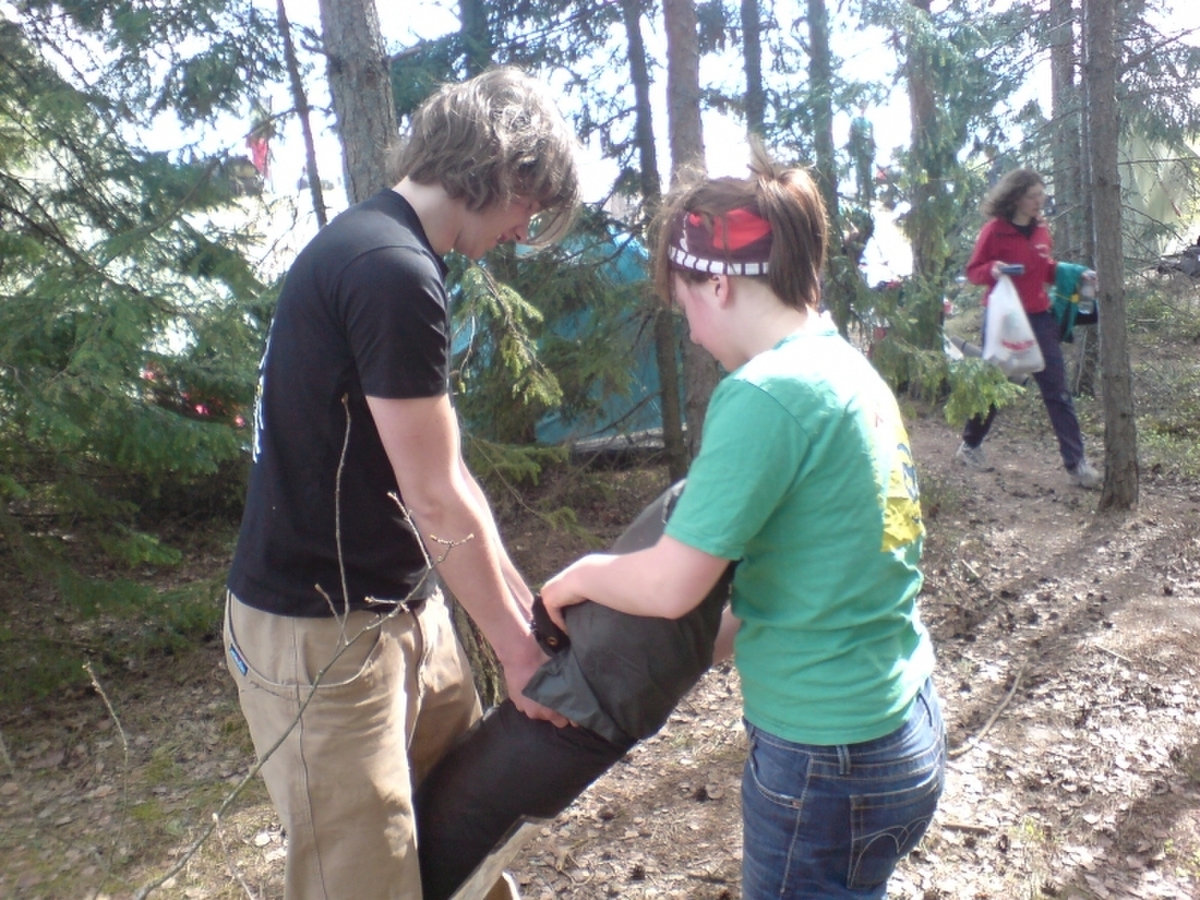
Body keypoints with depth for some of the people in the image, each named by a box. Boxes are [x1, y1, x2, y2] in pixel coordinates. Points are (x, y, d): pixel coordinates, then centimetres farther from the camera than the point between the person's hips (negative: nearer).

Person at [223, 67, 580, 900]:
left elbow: (438, 471, 10)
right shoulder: (395, 271, -22)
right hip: (323, 631, -9)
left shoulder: (378, 248, 10)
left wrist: (523, 601, 12)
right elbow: (436, 498, -20)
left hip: (398, 605, 10)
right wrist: (517, 646, -7)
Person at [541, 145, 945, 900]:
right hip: (905, 720, 8)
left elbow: (670, 585, -23)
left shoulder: (764, 393, -23)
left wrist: (582, 576, -3)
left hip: (830, 758, -8)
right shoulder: (852, 369, 4)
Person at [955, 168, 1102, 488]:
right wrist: (992, 270, -25)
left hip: (1039, 318, 5)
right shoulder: (994, 230, -8)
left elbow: (1048, 272, 20)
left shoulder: (1041, 229, 9)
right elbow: (973, 271, -6)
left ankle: (1076, 462, 1)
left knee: (1057, 391, 0)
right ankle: (970, 445, 29)